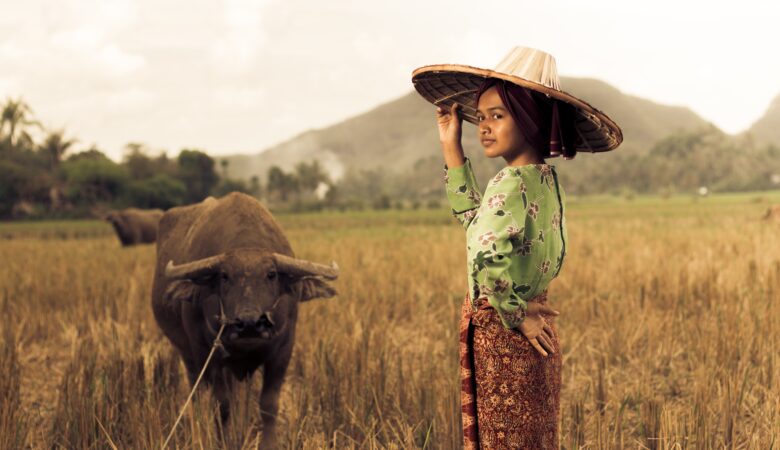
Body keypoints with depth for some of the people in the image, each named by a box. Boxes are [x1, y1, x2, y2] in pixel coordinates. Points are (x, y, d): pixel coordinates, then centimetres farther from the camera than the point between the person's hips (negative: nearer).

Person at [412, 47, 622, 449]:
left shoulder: (512, 182, -20)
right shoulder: (546, 179, 8)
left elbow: (488, 254, -38)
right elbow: (475, 219, 24)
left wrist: (515, 314, -22)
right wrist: (452, 148, 20)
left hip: (500, 336, -9)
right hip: (533, 339, 9)